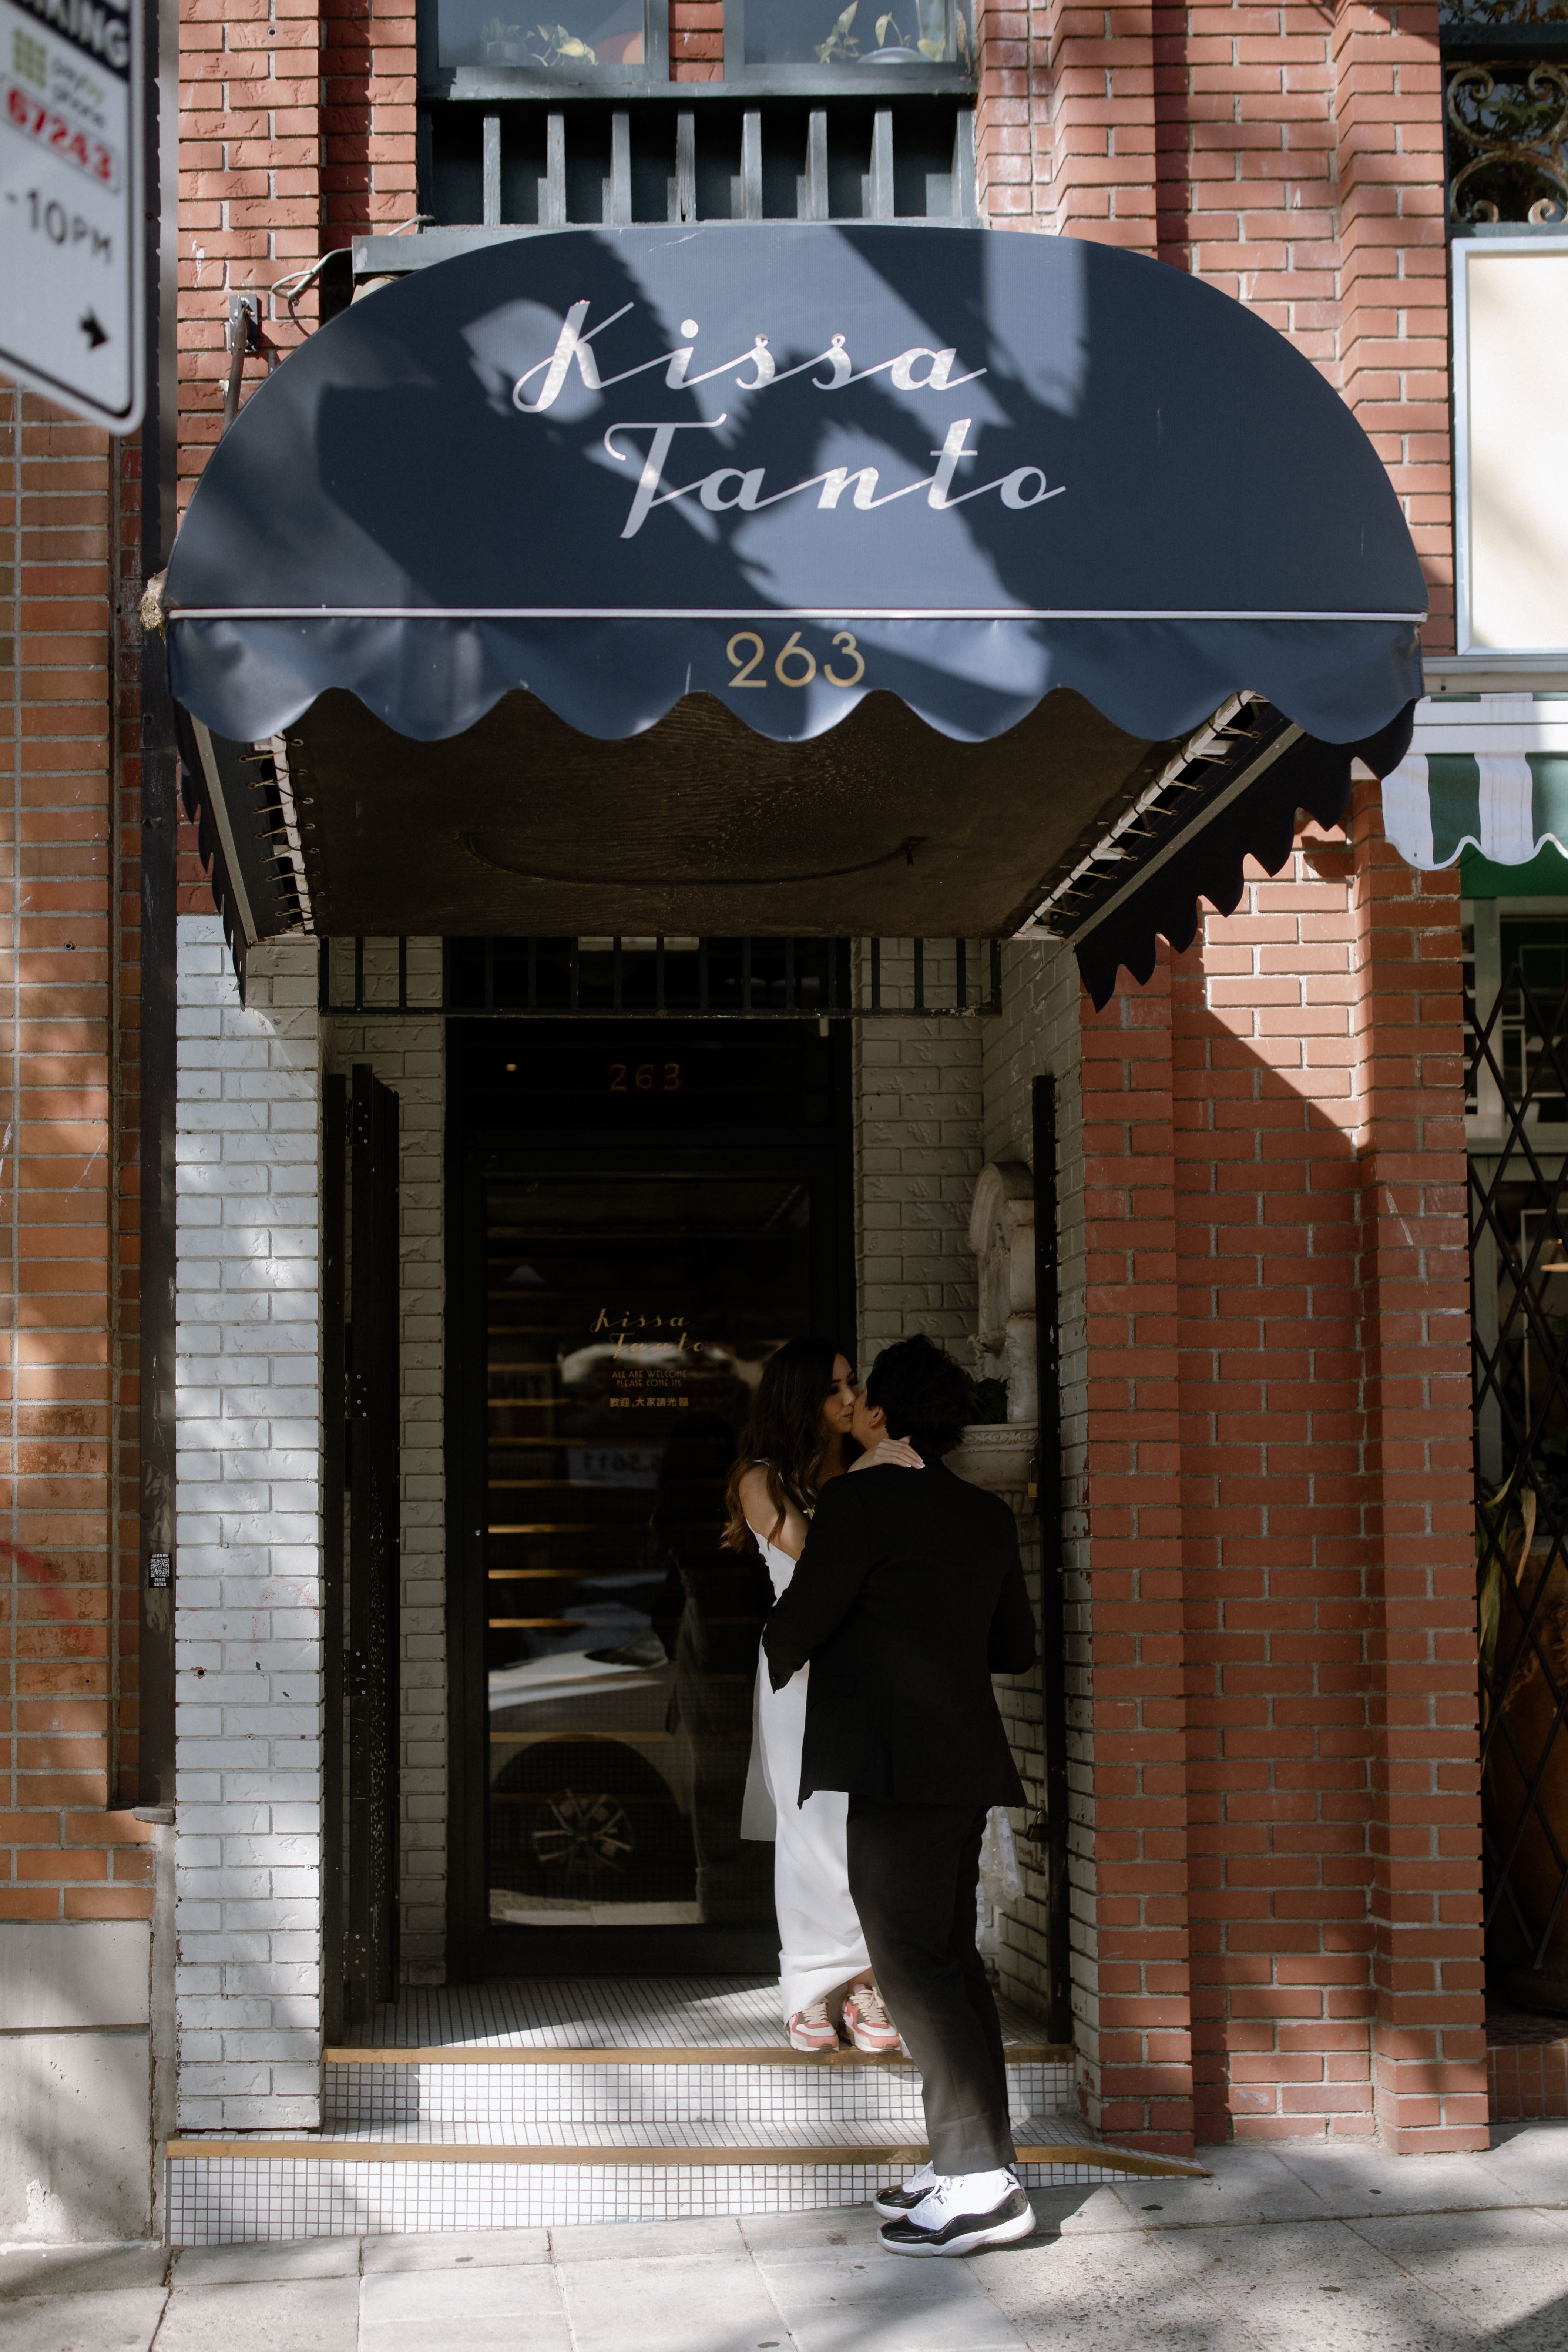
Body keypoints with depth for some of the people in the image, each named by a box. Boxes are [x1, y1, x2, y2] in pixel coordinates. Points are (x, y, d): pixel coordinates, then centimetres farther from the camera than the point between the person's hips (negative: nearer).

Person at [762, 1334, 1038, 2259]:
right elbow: (1016, 1648, 19)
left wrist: (780, 1663, 13)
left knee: (914, 1962, -8)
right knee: (950, 1958, 13)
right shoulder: (990, 1516, 13)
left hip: (900, 1765, -9)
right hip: (967, 1764, 9)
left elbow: (799, 1620, -9)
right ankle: (975, 2160, 16)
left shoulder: (863, 1499, -10)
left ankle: (981, 2182, -10)